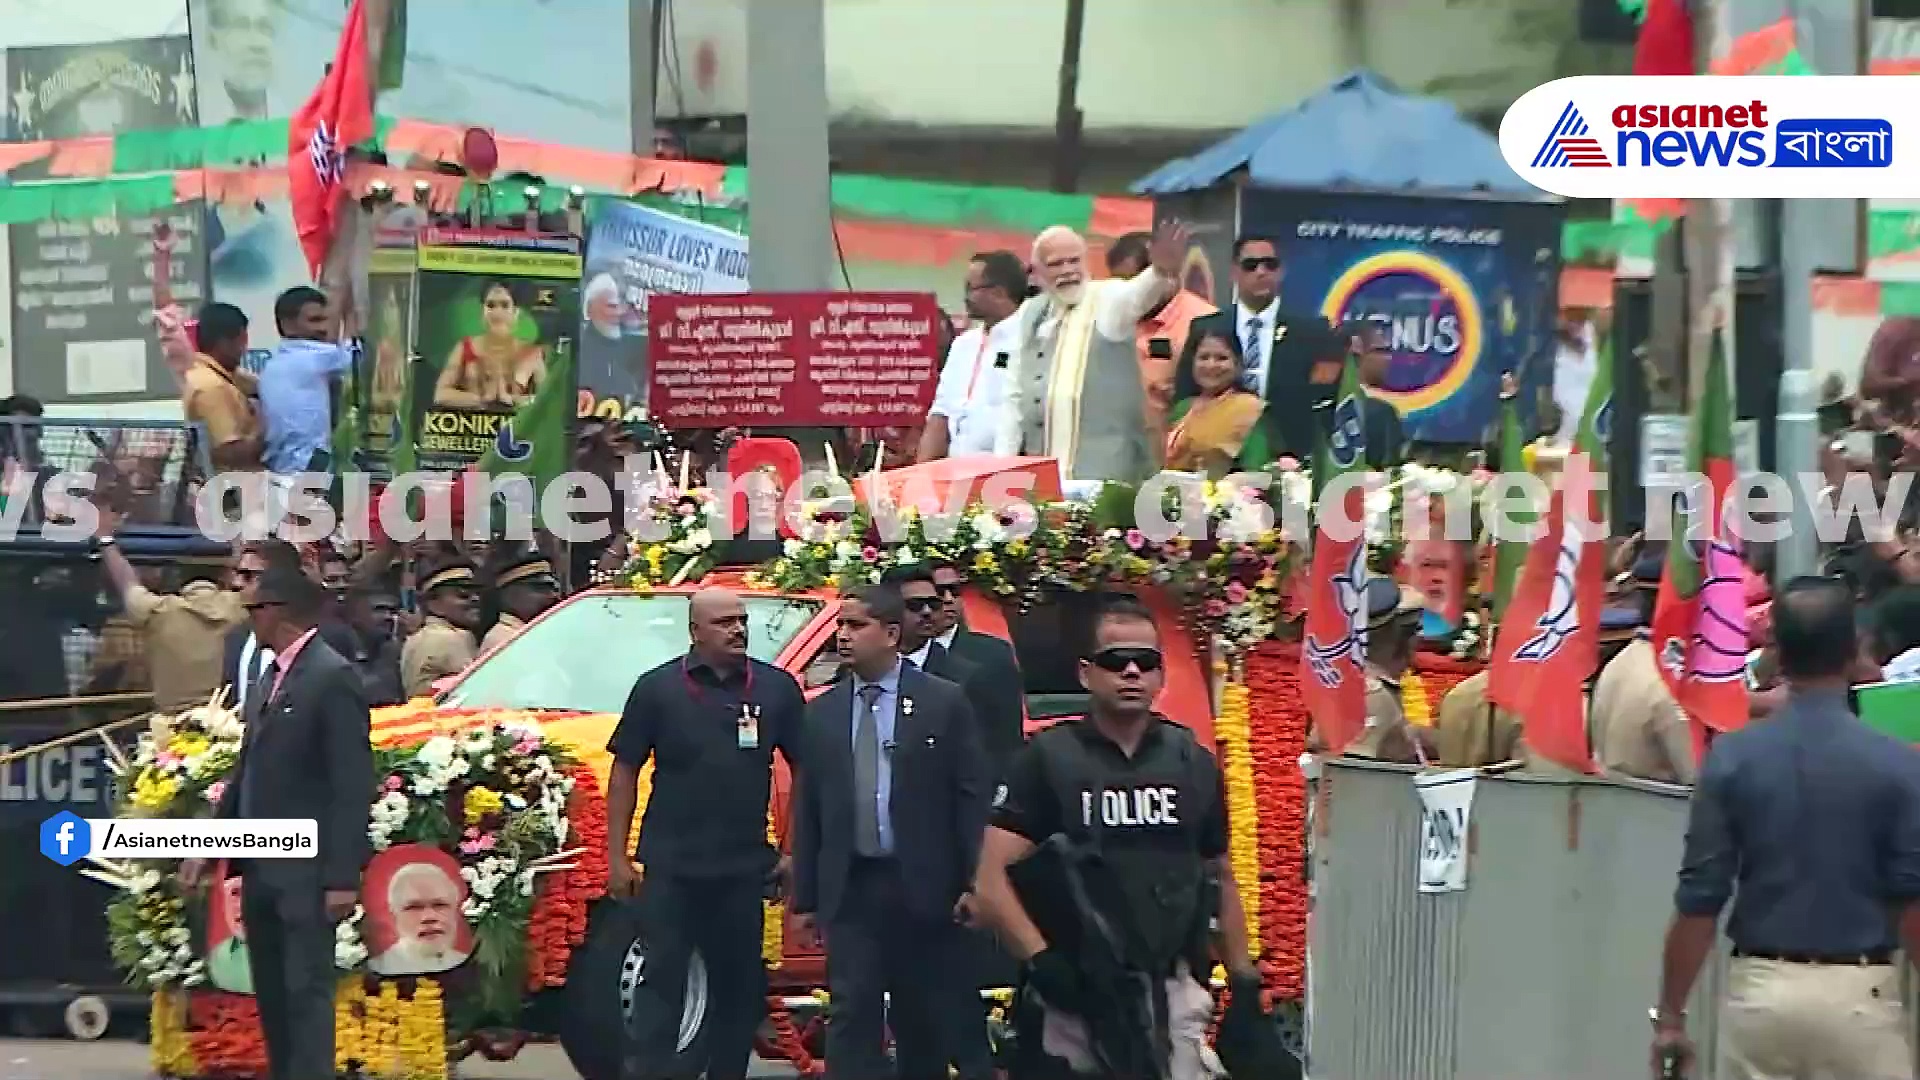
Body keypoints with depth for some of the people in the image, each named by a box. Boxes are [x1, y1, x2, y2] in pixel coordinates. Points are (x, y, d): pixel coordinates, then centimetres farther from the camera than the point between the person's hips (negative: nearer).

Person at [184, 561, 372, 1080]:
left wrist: (343, 877, -20)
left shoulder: (333, 678, -12)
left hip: (306, 873, -9)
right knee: (271, 994, 12)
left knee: (306, 990, -8)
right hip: (261, 868, 9)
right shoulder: (269, 680, 15)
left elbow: (351, 786, -16)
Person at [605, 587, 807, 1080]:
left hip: (745, 868, 2)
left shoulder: (777, 688, 3)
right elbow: (625, 770, 2)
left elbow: (807, 769, 8)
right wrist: (617, 857, -2)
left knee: (738, 990, 10)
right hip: (671, 867, -2)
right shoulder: (658, 688, -1)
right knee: (662, 984, -2)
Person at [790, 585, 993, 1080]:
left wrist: (975, 880, -9)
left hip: (924, 887, -2)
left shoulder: (944, 702, -1)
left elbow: (974, 796, -3)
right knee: (852, 1013, 0)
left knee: (934, 1014, 7)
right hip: (850, 888, 2)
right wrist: (805, 898, 6)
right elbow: (807, 810, 9)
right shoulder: (822, 713, 8)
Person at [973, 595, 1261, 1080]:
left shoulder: (1193, 764, 9)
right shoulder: (1046, 760, -2)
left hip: (1171, 996, 3)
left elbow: (1220, 879, 18)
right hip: (1073, 992, -3)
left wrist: (1244, 985, 13)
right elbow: (993, 880, -8)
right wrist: (1043, 961, -20)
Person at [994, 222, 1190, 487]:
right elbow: (1016, 394, 18)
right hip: (1042, 475, 5)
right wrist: (1003, 464, 11)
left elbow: (1139, 293, -25)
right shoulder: (1030, 313, 14)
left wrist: (1162, 270, -48)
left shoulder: (1110, 298, -1)